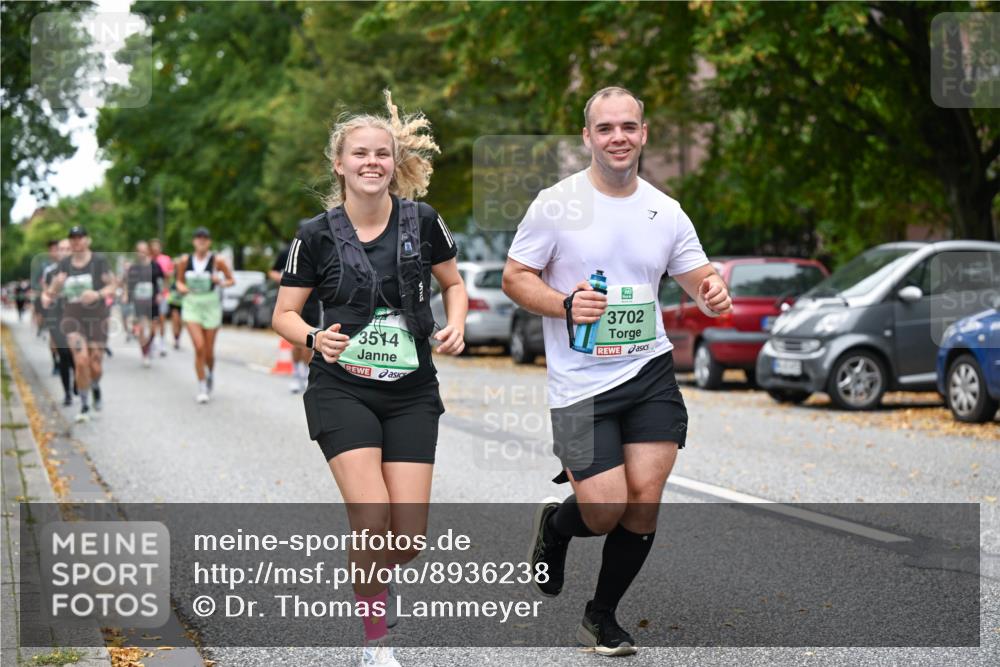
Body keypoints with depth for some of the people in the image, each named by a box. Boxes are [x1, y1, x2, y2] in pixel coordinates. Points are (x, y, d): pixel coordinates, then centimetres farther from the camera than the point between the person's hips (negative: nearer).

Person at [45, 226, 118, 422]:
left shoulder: (99, 261, -5)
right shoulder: (64, 264, 3)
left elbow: (112, 287, -4)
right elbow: (52, 295, 6)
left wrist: (98, 294, -24)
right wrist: (57, 284, -17)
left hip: (96, 318, -1)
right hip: (73, 318, 1)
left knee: (95, 367, 1)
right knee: (81, 360, -17)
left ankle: (95, 387, 39)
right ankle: (84, 406, -2)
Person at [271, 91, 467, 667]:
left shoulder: (422, 221, 0)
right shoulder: (317, 235, -4)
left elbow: (454, 283, 15)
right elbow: (284, 315, 3)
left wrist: (456, 324, -6)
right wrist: (315, 337, -18)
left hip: (412, 391, 2)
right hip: (343, 389, -2)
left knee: (408, 537, -5)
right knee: (371, 514, -19)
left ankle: (371, 582, 32)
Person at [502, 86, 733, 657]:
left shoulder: (666, 211, 6)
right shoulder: (556, 203, -5)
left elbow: (698, 277, 11)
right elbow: (515, 277, -1)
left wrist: (713, 292, -13)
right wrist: (565, 306, -18)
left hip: (650, 371, 3)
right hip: (580, 382, -3)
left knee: (645, 499, -5)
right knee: (607, 511, -9)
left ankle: (603, 616, 17)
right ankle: (556, 524, 29)